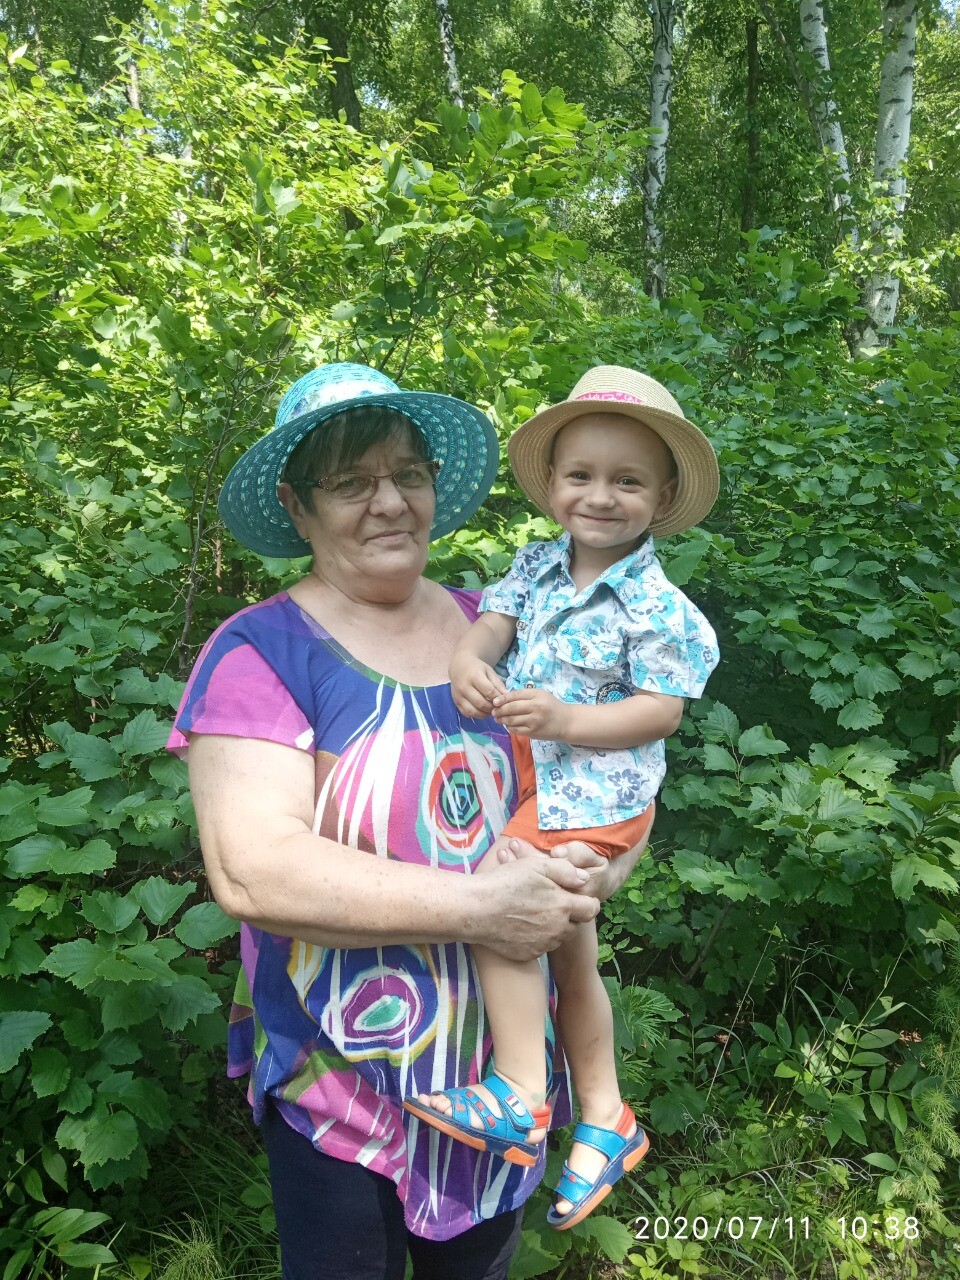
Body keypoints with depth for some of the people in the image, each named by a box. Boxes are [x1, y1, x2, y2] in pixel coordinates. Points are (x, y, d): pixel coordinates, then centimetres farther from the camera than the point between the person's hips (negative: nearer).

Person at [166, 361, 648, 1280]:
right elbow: (251, 870, -26)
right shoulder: (262, 652, -15)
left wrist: (597, 872, -14)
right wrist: (478, 910, -27)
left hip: (507, 1060, 5)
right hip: (338, 1085, -4)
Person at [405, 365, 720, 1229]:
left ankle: (521, 1095, -7)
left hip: (591, 794, -7)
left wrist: (566, 719, -26)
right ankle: (605, 1121, 37)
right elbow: (491, 624, -2)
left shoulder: (656, 605, -13)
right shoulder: (536, 566, 4)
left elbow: (661, 710, -15)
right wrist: (468, 663, -24)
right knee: (571, 957, 18)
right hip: (530, 779, 7)